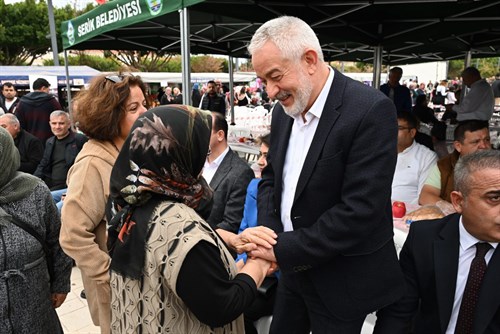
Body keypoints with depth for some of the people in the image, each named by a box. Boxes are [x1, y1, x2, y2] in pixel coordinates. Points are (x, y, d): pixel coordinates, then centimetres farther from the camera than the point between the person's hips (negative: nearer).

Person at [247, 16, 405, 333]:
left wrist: (283, 248, -19)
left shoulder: (371, 110, -22)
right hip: (293, 267, 6)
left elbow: (360, 212, -26)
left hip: (341, 279, -6)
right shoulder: (285, 108, 1)